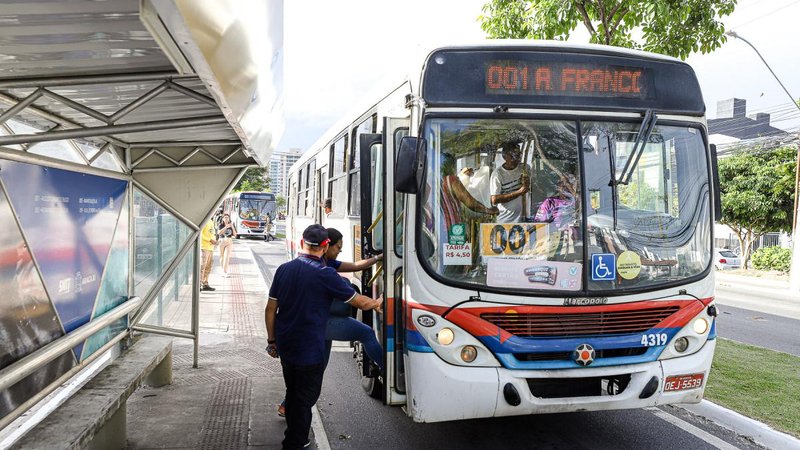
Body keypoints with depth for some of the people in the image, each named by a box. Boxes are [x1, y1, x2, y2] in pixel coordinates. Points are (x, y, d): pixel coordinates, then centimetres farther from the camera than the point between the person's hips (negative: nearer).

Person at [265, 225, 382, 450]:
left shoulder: (284, 269, -1)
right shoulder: (325, 275, -17)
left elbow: (270, 309, 4)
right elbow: (360, 302, -9)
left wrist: (272, 340, 15)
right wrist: (377, 303, 12)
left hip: (285, 347, 7)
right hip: (310, 351, -6)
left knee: (292, 393, 23)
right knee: (305, 398, 8)